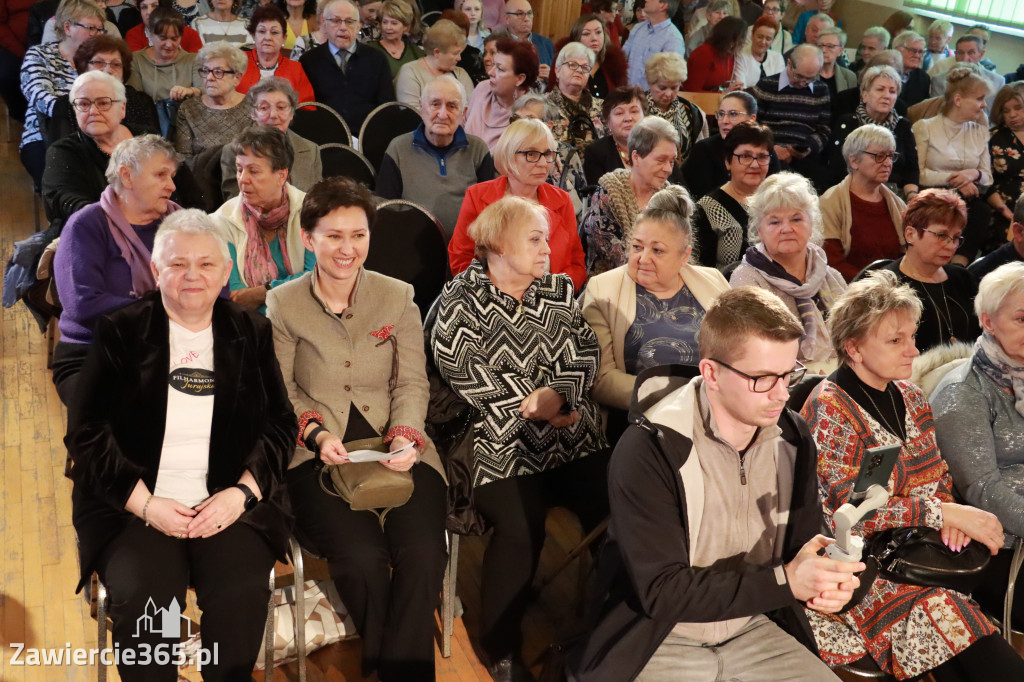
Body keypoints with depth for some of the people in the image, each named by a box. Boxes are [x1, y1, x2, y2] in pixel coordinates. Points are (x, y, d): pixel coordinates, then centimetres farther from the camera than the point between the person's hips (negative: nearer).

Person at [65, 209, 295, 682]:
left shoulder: (252, 335, 11)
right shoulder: (119, 333, 5)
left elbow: (280, 424, 8)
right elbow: (86, 433, 0)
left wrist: (240, 492, -9)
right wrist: (146, 504, -11)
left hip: (229, 504, 1)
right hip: (133, 506, -1)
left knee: (242, 593, -26)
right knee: (142, 598, -28)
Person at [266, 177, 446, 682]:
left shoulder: (398, 297, 9)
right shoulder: (283, 304, 6)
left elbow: (412, 383, 7)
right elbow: (282, 392, 7)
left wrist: (406, 436, -12)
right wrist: (316, 433, -12)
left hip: (395, 450, 2)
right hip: (320, 455, -1)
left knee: (423, 554, -25)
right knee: (362, 558, -26)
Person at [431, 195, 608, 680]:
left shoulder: (559, 290, 18)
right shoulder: (461, 300, 3)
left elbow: (585, 353, 7)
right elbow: (463, 370, -10)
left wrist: (557, 395, -14)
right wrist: (540, 412, -11)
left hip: (572, 435, 5)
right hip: (501, 442, -4)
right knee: (520, 529, -26)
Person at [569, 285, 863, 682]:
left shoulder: (791, 438, -1)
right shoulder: (647, 451, -21)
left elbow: (804, 544, 10)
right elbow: (662, 593, -21)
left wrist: (821, 582, -13)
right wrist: (784, 581, -25)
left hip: (755, 632, 5)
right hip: (662, 641, -5)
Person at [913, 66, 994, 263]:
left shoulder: (980, 132, 20)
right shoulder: (924, 127, 5)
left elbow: (988, 177, 17)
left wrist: (974, 174, -7)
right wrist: (952, 178, -14)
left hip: (970, 197, 4)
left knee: (983, 210, -32)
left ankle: (960, 261, -31)